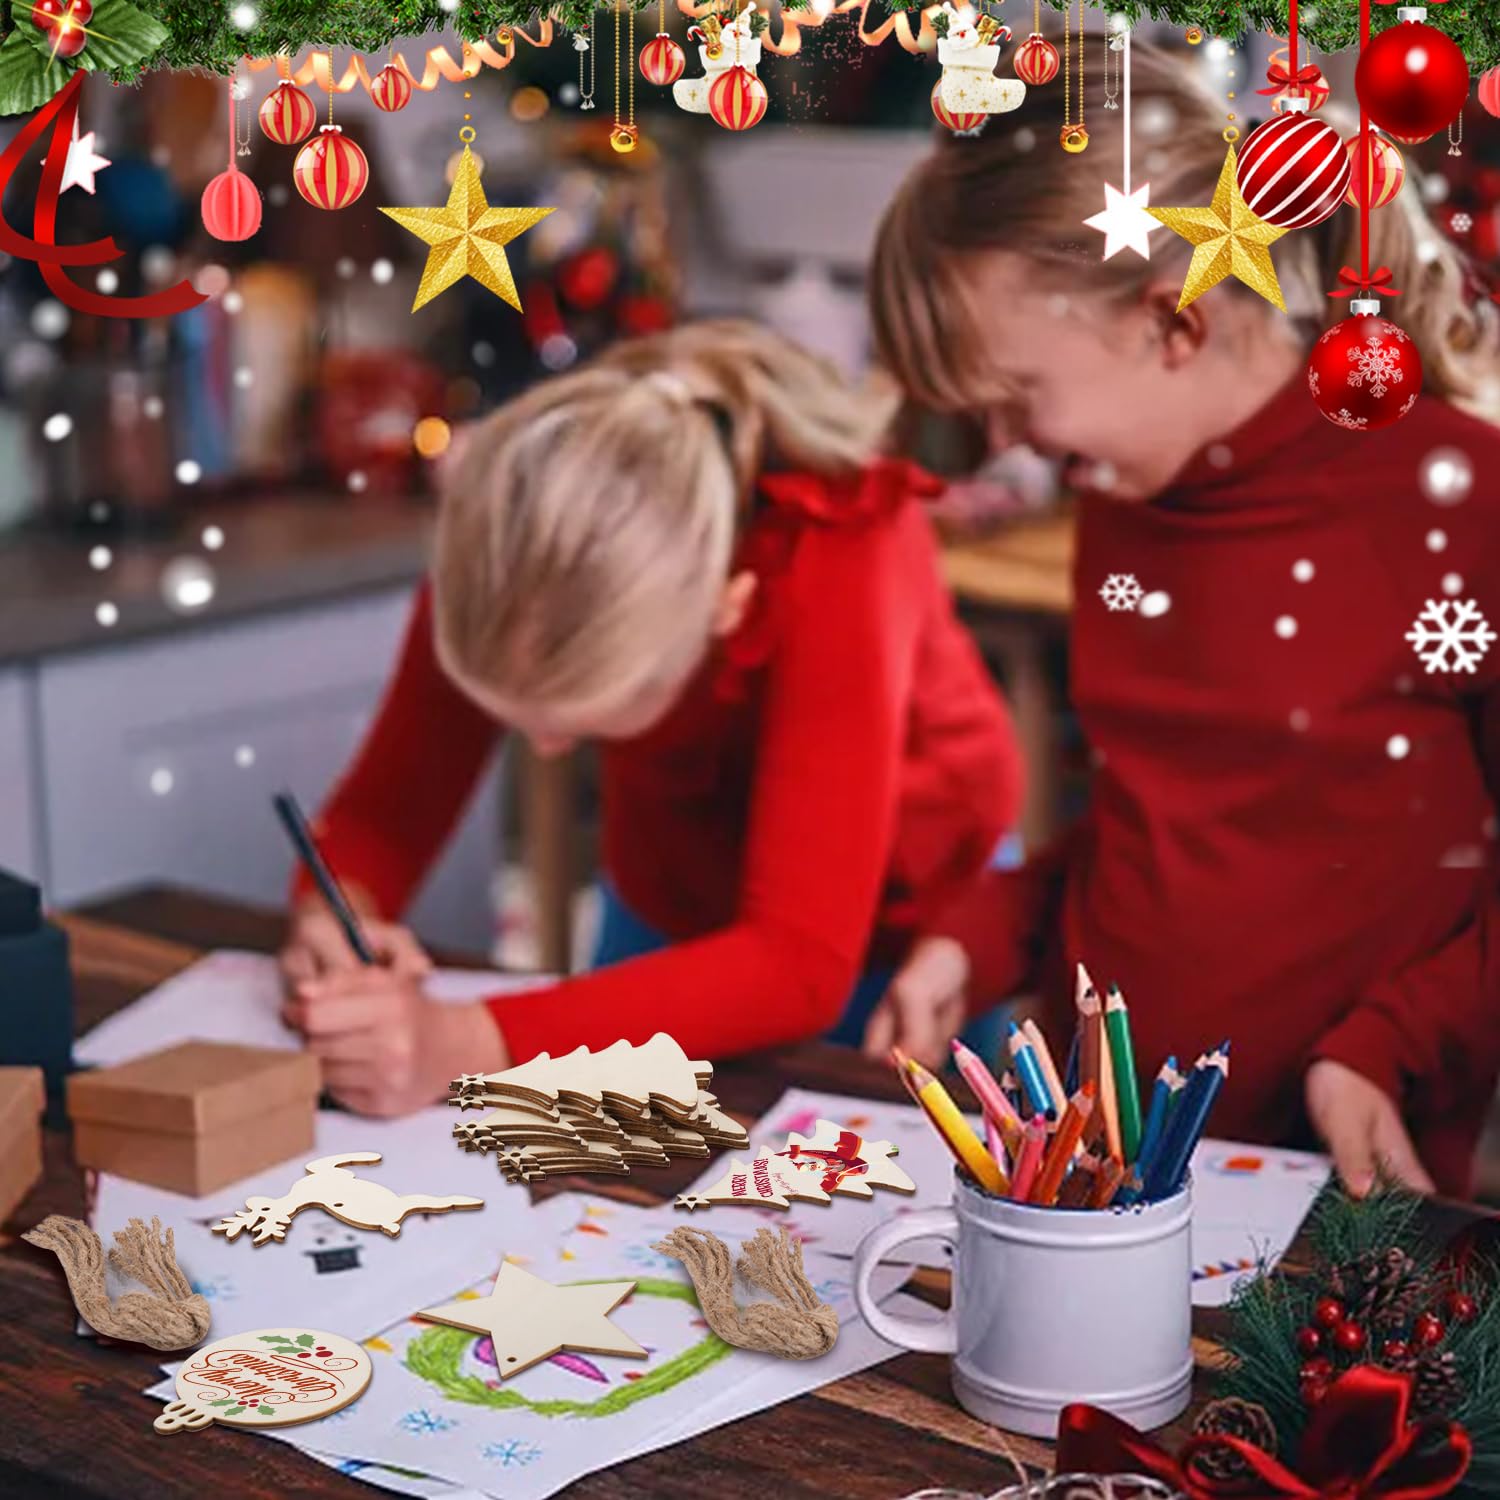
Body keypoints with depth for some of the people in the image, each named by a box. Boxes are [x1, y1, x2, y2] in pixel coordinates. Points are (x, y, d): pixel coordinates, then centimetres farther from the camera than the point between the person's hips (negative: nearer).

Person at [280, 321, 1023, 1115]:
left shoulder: (836, 559, -39)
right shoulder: (508, 555, -28)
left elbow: (801, 963, -43)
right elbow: (388, 806, -18)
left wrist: (479, 1044, -54)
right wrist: (336, 919, -40)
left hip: (911, 927, -3)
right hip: (675, 915, 3)